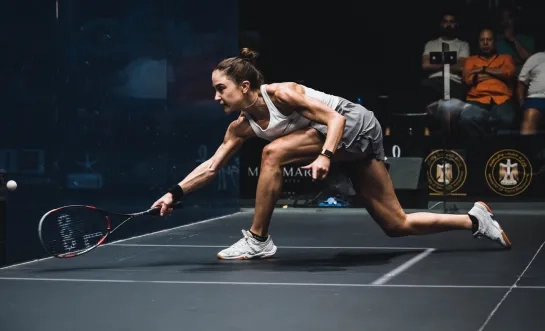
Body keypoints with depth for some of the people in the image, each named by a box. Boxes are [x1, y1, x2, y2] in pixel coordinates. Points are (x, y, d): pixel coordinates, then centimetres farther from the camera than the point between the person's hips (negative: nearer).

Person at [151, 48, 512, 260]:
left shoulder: (280, 93, -20)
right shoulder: (241, 127, 2)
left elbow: (335, 117, -22)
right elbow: (211, 167, 5)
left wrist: (324, 156, -36)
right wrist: (174, 193, -4)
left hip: (356, 125, -9)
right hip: (352, 142, 9)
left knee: (273, 154, -21)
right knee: (397, 225, 7)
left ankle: (258, 240, -11)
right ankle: (475, 219, 20)